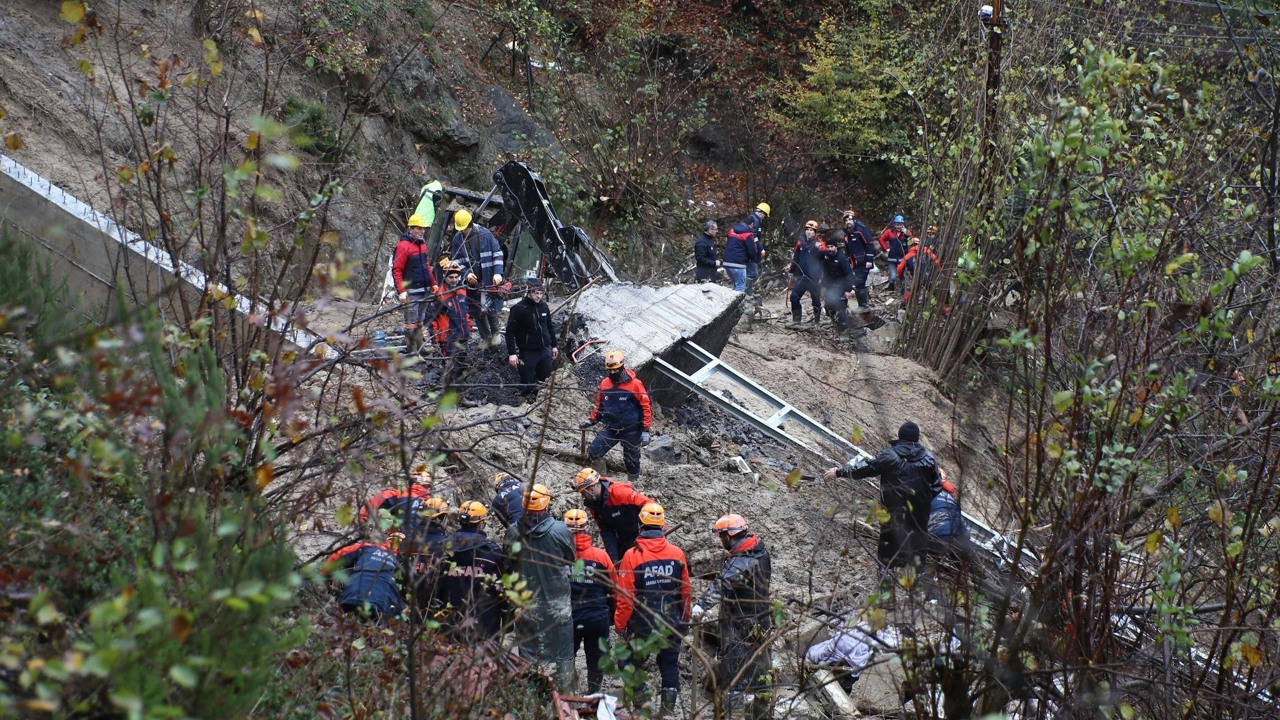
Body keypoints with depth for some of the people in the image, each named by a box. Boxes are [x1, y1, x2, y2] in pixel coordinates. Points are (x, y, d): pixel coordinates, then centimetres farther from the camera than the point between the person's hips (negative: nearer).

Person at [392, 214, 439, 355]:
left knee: (420, 321, 12)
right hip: (411, 292, -8)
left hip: (425, 290, 8)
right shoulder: (403, 246, -12)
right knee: (411, 323, -6)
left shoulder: (422, 244, 15)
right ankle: (411, 351, -3)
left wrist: (433, 284, 18)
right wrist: (402, 291, -20)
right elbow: (396, 270, -14)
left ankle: (419, 348, 17)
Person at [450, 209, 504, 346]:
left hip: (488, 279, -3)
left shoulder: (485, 234, -6)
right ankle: (485, 337, 19)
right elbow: (457, 260, 7)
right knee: (476, 310, 5)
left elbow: (497, 253, -1)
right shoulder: (458, 239, 1)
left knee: (490, 307, -3)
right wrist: (467, 273, -10)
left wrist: (498, 273, -10)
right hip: (472, 281, 3)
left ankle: (495, 332, 22)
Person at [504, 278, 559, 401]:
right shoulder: (518, 308, -14)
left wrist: (554, 346, 17)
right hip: (528, 353, -6)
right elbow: (510, 332, -14)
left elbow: (550, 327, 17)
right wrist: (512, 353, -18)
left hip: (545, 350, 6)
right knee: (528, 384, -1)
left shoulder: (543, 306, 5)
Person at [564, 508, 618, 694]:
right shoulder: (601, 555, -6)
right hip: (598, 619, 1)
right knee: (596, 660, 15)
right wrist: (613, 616, 17)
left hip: (567, 620, -1)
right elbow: (613, 589, 2)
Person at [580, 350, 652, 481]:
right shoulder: (604, 384, 2)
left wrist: (645, 431, -10)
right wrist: (591, 420, 7)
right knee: (593, 452, -12)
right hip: (610, 429, 4)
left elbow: (645, 407, -7)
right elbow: (599, 406, 18)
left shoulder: (635, 384, -12)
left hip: (631, 430, -4)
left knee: (631, 460, 8)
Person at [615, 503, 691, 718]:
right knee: (669, 664, 16)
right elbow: (686, 593, 3)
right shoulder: (677, 554, -3)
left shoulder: (632, 555, -14)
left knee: (632, 662, 11)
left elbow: (625, 597, -13)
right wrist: (684, 620, 17)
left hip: (642, 625, -4)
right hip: (671, 625, 4)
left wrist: (620, 625, -1)